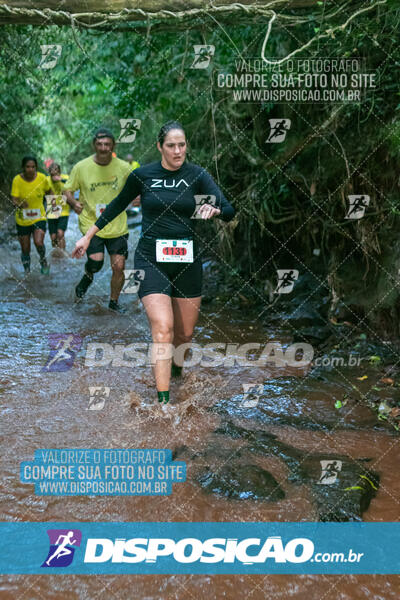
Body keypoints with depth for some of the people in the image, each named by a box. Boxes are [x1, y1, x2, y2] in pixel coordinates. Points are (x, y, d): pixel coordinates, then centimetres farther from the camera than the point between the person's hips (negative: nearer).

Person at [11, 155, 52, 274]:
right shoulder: (17, 180, -14)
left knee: (39, 243, -22)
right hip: (22, 220, 1)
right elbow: (13, 199, -19)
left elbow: (48, 191, 11)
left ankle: (43, 262, 8)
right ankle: (27, 271, 30)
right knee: (25, 249, 8)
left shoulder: (42, 178, -10)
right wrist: (19, 204, -39)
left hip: (39, 217, 0)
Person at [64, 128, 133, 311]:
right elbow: (67, 190, 5)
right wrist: (73, 203, -17)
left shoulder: (123, 167, -1)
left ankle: (114, 302, 25)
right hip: (91, 223, -1)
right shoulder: (81, 167, -4)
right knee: (96, 261, -19)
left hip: (118, 226, 2)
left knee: (119, 267, 1)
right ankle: (87, 277, 20)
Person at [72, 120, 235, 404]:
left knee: (186, 333, 12)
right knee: (163, 328, -18)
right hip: (151, 259, -2)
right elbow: (118, 205, 16)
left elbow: (229, 211, -8)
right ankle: (163, 399, -13)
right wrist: (88, 236, 18)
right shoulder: (142, 175, 0)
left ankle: (176, 368, 45)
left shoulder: (197, 175, 0)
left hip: (187, 260, 2)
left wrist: (215, 210, -32)